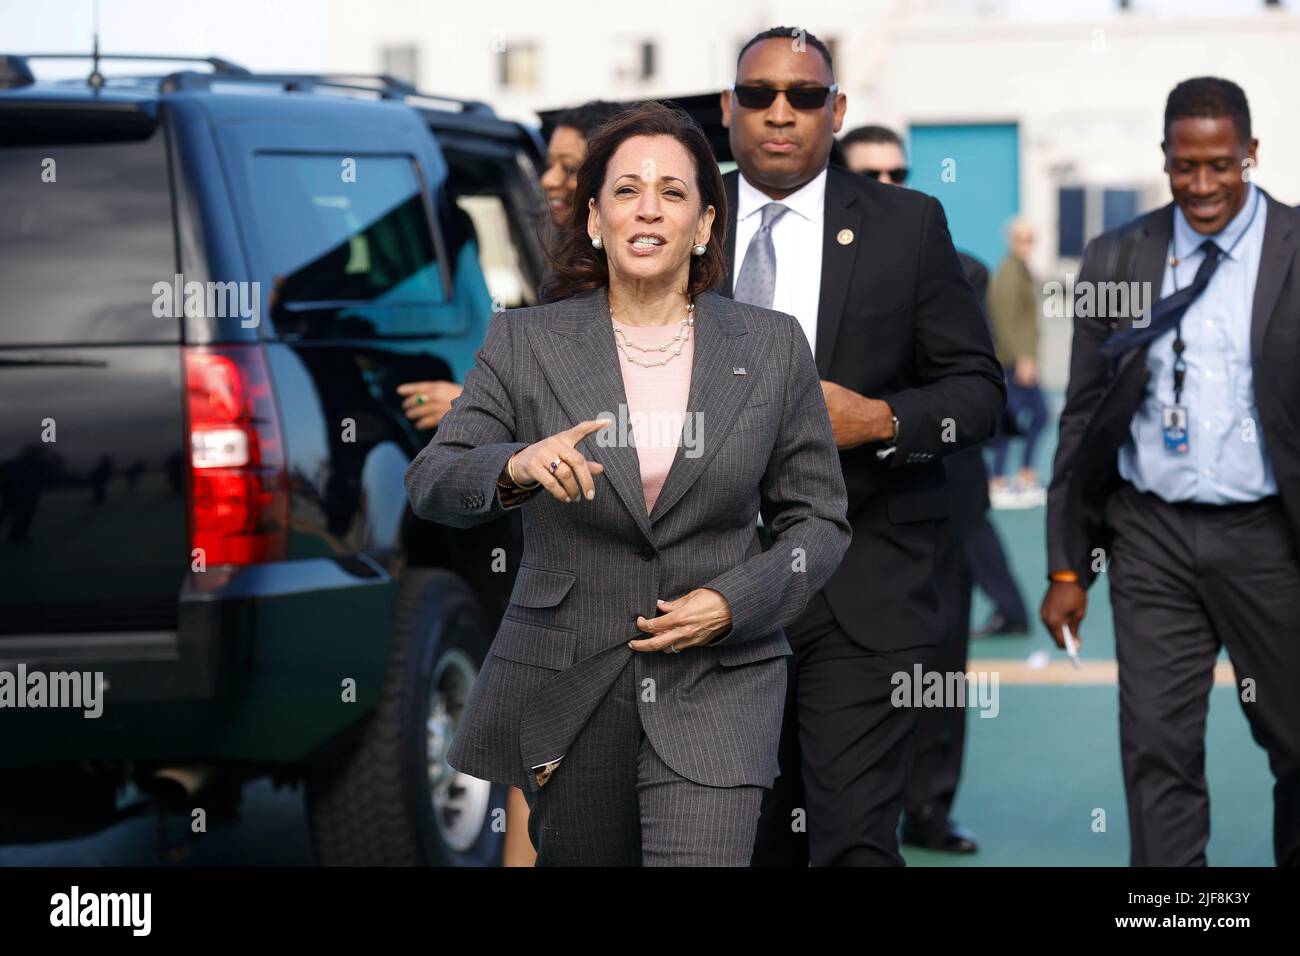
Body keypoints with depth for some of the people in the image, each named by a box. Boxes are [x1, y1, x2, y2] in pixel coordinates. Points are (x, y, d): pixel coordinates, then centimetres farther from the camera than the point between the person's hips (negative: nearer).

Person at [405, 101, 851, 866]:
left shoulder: (773, 347, 2)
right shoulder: (525, 342, 1)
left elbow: (819, 520, 6)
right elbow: (432, 482, -6)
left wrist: (734, 602, -11)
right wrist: (517, 467, -28)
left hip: (714, 693, -1)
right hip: (565, 689, 1)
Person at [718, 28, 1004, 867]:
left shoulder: (908, 225, 2)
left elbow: (978, 388, 3)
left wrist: (881, 420, -15)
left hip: (862, 585, -2)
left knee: (854, 835, -10)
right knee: (750, 829, 13)